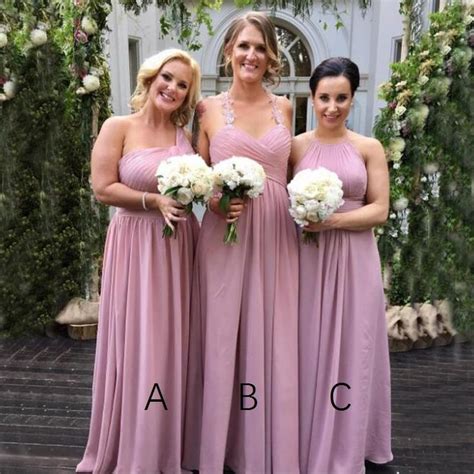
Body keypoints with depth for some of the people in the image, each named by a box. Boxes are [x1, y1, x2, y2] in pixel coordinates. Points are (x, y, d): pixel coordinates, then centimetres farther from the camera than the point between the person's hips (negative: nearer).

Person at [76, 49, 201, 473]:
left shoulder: (185, 135, 10)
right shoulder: (118, 127, -1)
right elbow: (103, 188, -8)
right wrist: (154, 201, -16)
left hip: (179, 246, 4)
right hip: (135, 245, -4)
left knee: (172, 345, 10)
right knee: (136, 344, 3)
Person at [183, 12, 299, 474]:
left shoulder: (283, 107, 9)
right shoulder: (209, 108, 2)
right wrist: (215, 201, -14)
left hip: (274, 234, 2)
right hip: (225, 234, -2)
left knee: (271, 337, 8)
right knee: (223, 335, 5)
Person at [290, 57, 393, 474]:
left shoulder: (369, 148, 5)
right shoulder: (295, 147, 5)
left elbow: (379, 210, -2)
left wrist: (331, 220, -14)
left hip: (353, 260, 0)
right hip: (306, 260, 0)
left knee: (350, 352, 8)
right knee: (308, 352, 6)